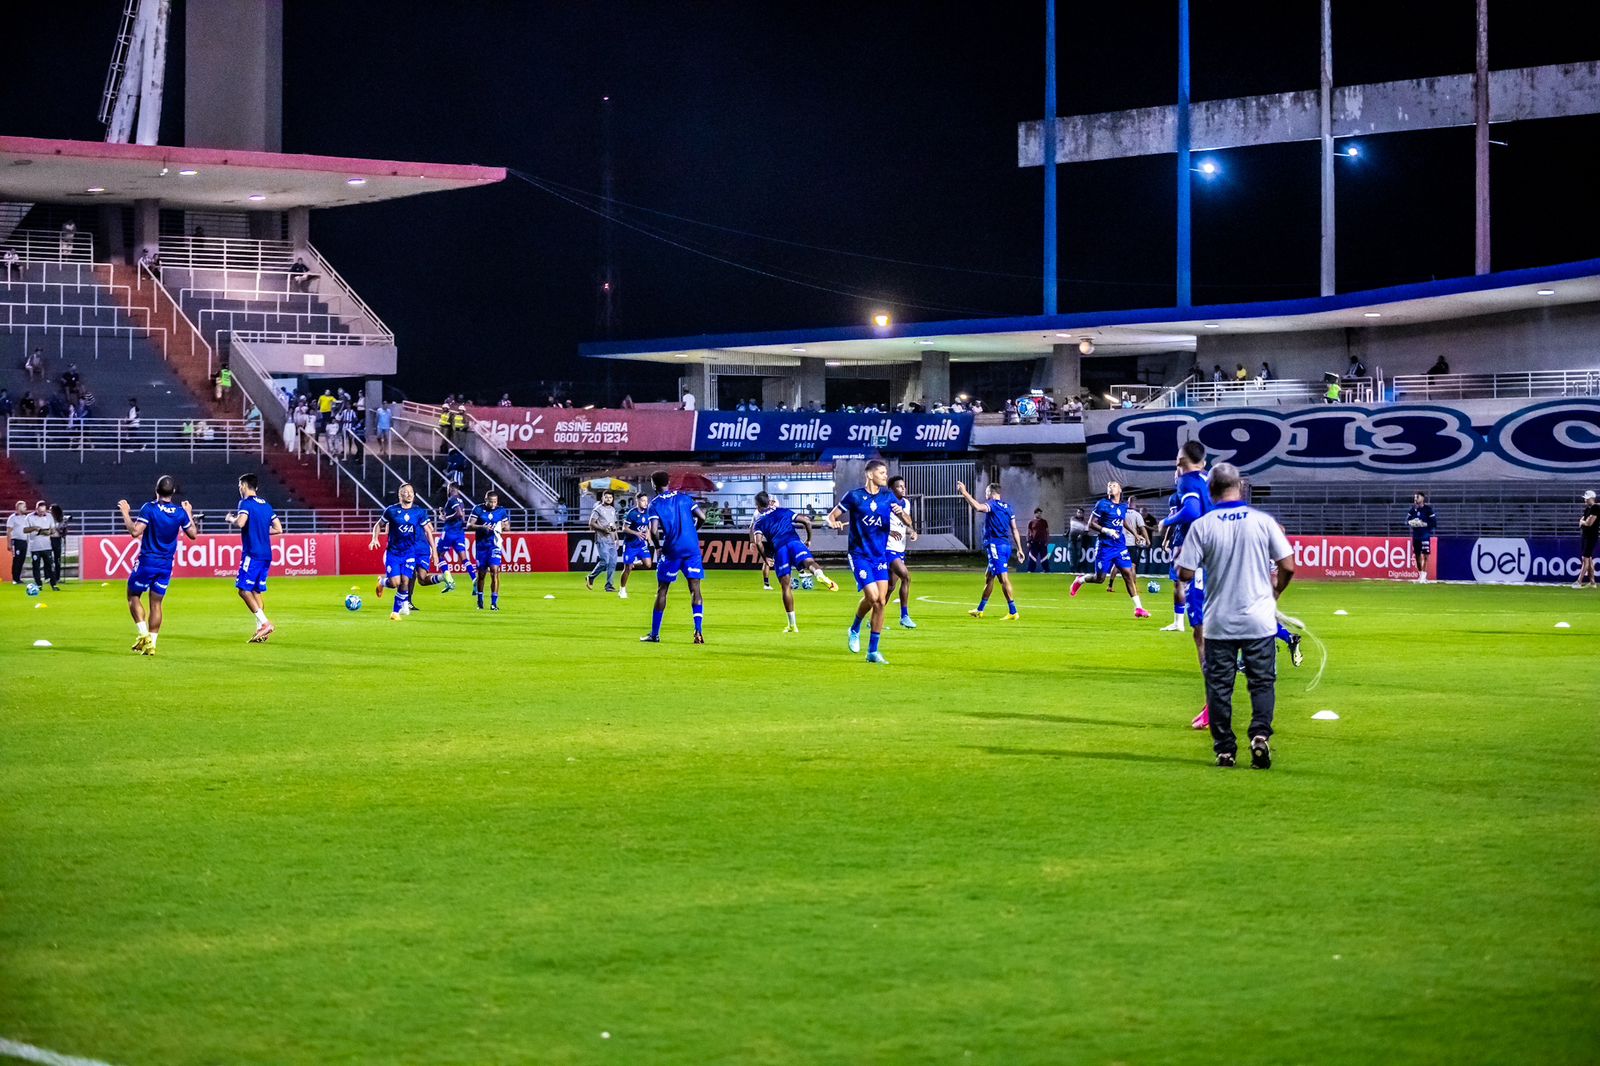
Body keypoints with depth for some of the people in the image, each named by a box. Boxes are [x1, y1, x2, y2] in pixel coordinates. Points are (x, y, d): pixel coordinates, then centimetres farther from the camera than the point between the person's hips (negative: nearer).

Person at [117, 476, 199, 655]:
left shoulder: (149, 508, -14)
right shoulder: (181, 512, -2)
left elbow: (135, 532, -22)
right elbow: (193, 534, 10)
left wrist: (125, 512, -10)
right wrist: (189, 513, 24)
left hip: (147, 561, -4)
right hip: (166, 565, 4)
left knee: (133, 596, 13)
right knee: (156, 603, 10)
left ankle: (144, 634, -2)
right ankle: (151, 644, 7)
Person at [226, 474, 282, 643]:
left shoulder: (246, 503, -7)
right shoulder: (266, 505, 16)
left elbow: (240, 523, -23)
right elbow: (278, 529, 17)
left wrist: (230, 519, -2)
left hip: (252, 554, -8)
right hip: (266, 555, 8)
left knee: (244, 589, -6)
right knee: (256, 592, 12)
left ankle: (264, 623, -17)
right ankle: (261, 632, 8)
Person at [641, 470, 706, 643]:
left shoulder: (655, 504, -1)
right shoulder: (684, 498, 9)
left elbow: (654, 530, -13)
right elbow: (702, 517, 0)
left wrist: (659, 545, 5)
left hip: (671, 551, -2)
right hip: (692, 548, 2)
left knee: (661, 590, 10)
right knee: (695, 589, 0)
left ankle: (654, 634, 13)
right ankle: (698, 632, -14)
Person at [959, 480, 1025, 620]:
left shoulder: (993, 505, -9)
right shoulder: (1007, 507, 15)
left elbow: (977, 507, -30)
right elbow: (1014, 529, 16)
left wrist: (964, 493, -23)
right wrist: (1019, 548, 18)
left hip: (995, 545, -9)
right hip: (1006, 545, 9)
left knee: (1003, 578, -11)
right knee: (988, 576, 19)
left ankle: (1013, 612, -16)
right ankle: (980, 610, 30)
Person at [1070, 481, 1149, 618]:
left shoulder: (1124, 507, 10)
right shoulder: (1102, 504, -5)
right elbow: (1091, 524, -6)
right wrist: (1106, 531, -20)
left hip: (1120, 546, 4)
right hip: (1105, 546, -4)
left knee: (1128, 573, -7)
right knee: (1099, 578, -1)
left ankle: (1138, 608, -6)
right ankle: (1080, 580, 31)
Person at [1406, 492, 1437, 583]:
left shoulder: (1427, 509, -8)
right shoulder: (1413, 509, 7)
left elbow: (1434, 522, -9)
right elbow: (1407, 520, 13)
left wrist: (1424, 524, -21)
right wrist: (1411, 522, -9)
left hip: (1425, 535, -5)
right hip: (1415, 535, 5)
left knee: (1425, 555, -9)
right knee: (1417, 555, 10)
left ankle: (1424, 576, -8)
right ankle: (1420, 574, 22)